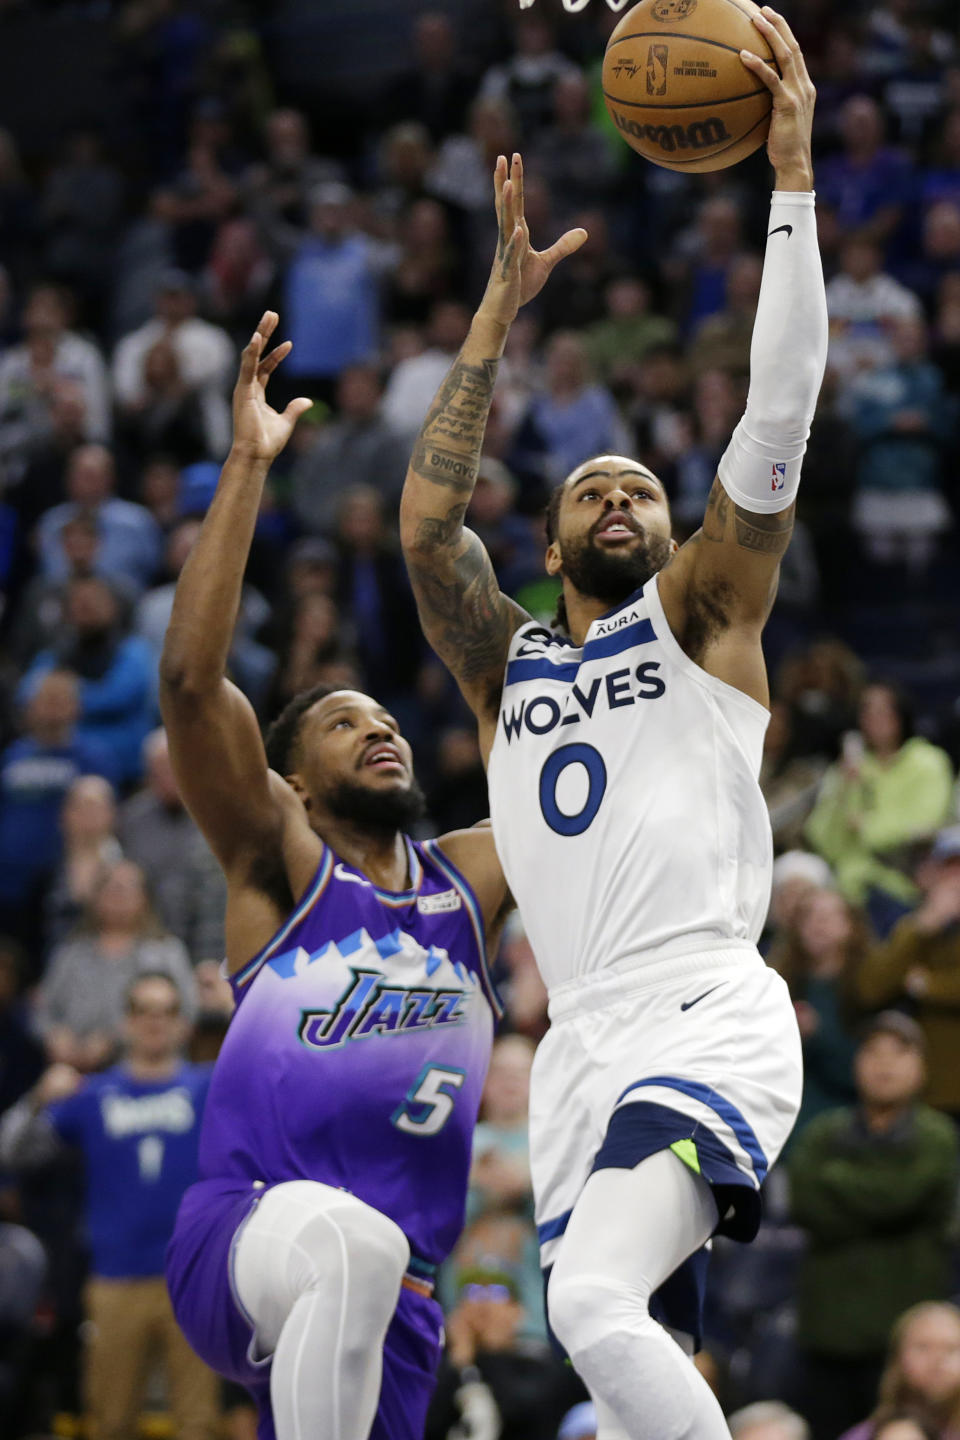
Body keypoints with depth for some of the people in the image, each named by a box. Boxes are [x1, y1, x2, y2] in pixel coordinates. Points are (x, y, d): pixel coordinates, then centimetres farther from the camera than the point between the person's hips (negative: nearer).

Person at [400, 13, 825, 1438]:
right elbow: (427, 520, 7)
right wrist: (505, 300, 6)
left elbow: (780, 410, 1)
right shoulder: (509, 666, 22)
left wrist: (792, 173, -4)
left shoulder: (704, 616, 11)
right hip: (581, 1045, 6)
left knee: (595, 1301, -29)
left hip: (709, 1018, -6)